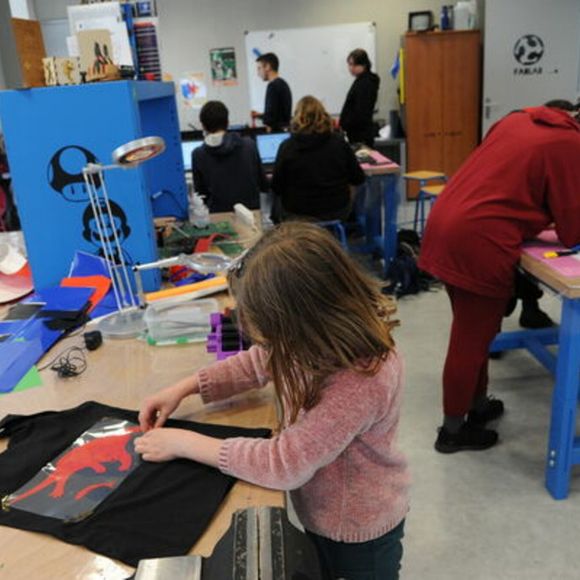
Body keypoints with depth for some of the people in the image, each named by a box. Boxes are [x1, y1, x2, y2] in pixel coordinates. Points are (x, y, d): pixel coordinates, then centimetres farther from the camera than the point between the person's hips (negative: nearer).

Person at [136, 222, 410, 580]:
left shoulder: (360, 381, -41)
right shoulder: (330, 332, -17)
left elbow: (285, 464, -35)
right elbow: (259, 361, 0)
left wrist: (184, 443, -26)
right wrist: (183, 389, -9)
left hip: (357, 532, -6)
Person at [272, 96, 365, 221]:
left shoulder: (287, 147, -11)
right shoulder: (339, 142, -5)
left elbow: (276, 189, -7)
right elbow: (358, 179, 1)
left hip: (298, 216, -1)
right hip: (338, 213, 2)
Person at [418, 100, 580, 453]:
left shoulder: (519, 119, 17)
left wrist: (532, 219, 25)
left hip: (448, 226, 9)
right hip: (478, 242, -9)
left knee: (473, 331, 21)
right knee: (472, 339, 4)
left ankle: (478, 405, 37)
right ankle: (453, 431, 18)